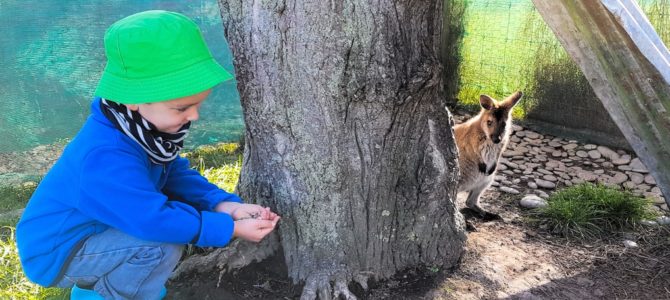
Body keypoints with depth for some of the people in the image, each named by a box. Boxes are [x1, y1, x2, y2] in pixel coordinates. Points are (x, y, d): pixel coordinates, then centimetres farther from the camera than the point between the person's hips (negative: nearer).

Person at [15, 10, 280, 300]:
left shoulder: (141, 125, -10)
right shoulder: (107, 158, -37)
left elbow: (176, 174, -3)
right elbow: (158, 220, -36)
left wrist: (226, 206, -18)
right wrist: (232, 228, -27)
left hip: (94, 230, 9)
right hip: (56, 253, -9)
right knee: (162, 245, -29)